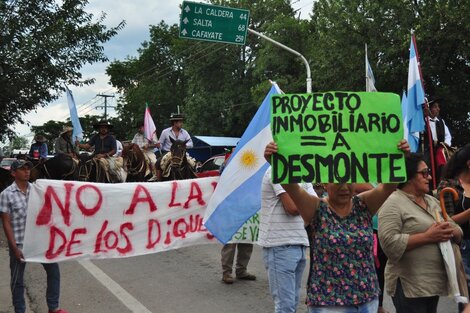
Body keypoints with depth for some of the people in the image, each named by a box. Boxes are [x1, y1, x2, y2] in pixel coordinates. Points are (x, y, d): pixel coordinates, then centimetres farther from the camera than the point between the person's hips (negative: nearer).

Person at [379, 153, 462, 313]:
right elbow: (389, 243, -23)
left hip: (434, 281, 8)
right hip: (409, 285, -8)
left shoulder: (433, 201, 13)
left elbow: (459, 232, 15)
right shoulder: (393, 204, -12)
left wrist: (451, 231, -8)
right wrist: (427, 236, -22)